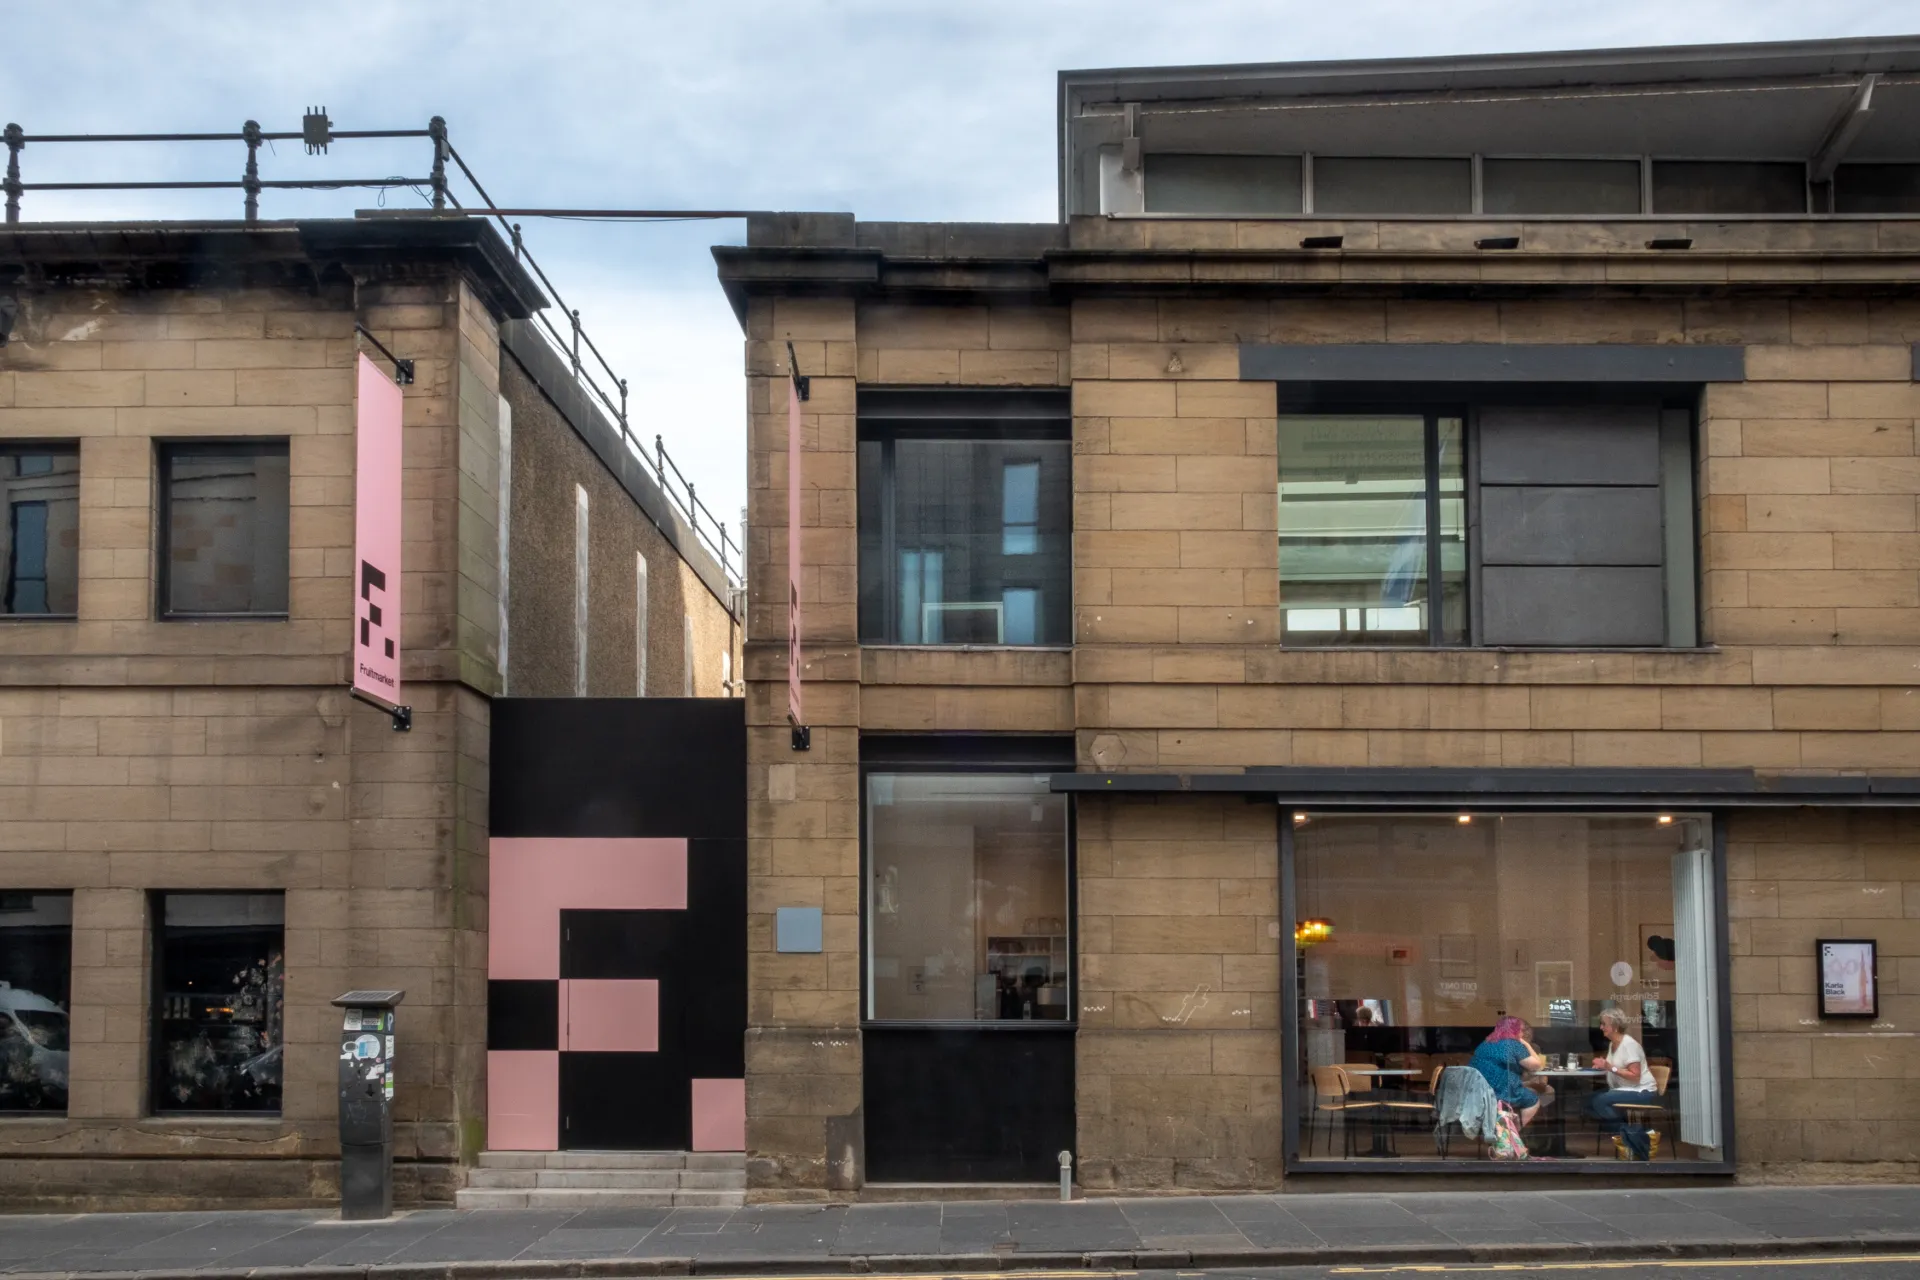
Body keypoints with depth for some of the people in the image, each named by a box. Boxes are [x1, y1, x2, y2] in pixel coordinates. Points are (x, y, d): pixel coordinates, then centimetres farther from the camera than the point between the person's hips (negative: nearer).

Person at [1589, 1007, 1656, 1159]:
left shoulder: (1629, 1044, -15)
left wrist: (1611, 1068, -25)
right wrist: (1602, 1066, -7)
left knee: (1600, 1101, -27)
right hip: (1623, 1091, 9)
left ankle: (1630, 1131, -12)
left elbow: (1635, 1076, -21)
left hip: (1640, 1092, -9)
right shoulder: (1612, 1044, 11)